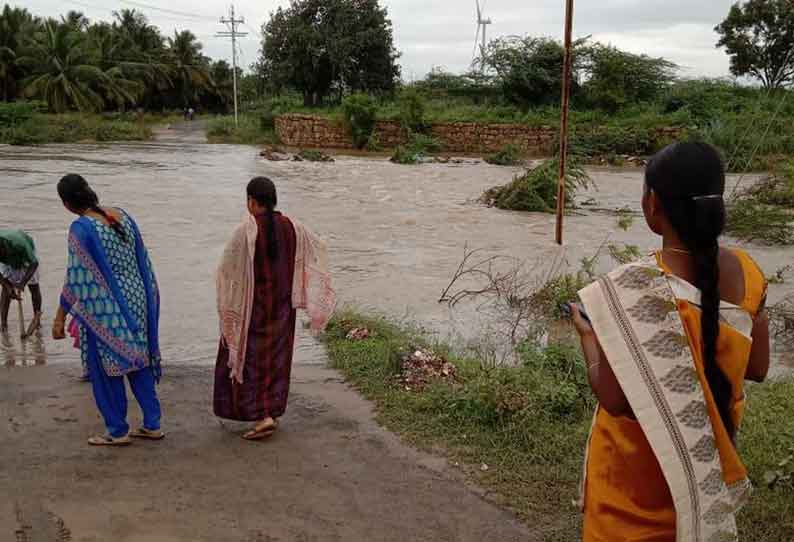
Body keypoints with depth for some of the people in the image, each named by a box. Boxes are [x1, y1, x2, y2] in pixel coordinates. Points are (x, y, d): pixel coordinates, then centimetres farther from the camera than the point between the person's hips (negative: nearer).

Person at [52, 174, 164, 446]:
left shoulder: (81, 228, -16)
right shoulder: (122, 216, 3)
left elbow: (76, 277, -16)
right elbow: (143, 261, 9)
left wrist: (60, 317, -8)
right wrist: (147, 299, 20)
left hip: (103, 309, -6)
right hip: (135, 299, 7)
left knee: (106, 369, 8)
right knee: (138, 362, 16)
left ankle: (118, 431, 17)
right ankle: (152, 425, 21)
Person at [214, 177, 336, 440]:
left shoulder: (246, 230, -18)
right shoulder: (290, 226, -3)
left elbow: (226, 268, -12)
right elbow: (318, 247, 11)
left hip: (252, 305, -5)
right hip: (281, 305, 5)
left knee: (247, 357, 5)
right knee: (276, 357, 17)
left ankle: (262, 416, -4)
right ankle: (273, 411, 25)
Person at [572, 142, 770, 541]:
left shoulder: (631, 289, -29)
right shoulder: (746, 272, -11)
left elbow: (614, 399, -24)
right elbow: (757, 368, 0)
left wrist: (588, 332, -9)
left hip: (641, 463, -4)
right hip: (711, 453, 5)